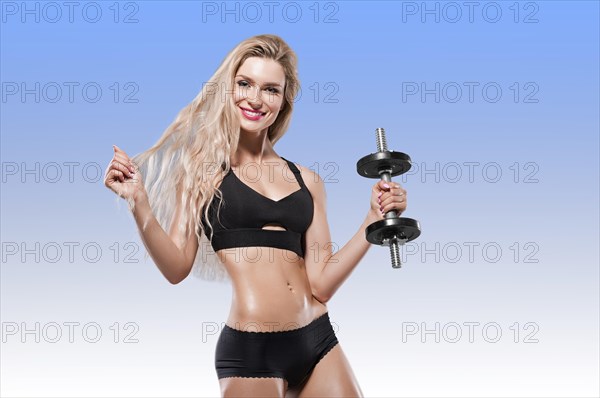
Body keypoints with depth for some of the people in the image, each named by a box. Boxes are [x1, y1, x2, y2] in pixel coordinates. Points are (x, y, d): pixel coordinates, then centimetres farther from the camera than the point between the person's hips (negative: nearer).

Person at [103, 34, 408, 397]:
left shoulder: (307, 181, 9)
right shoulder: (203, 168, 3)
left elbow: (322, 282, 4)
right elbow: (177, 267, -3)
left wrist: (375, 220, -3)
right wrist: (139, 203, -15)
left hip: (318, 342, 3)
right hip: (250, 350, -3)